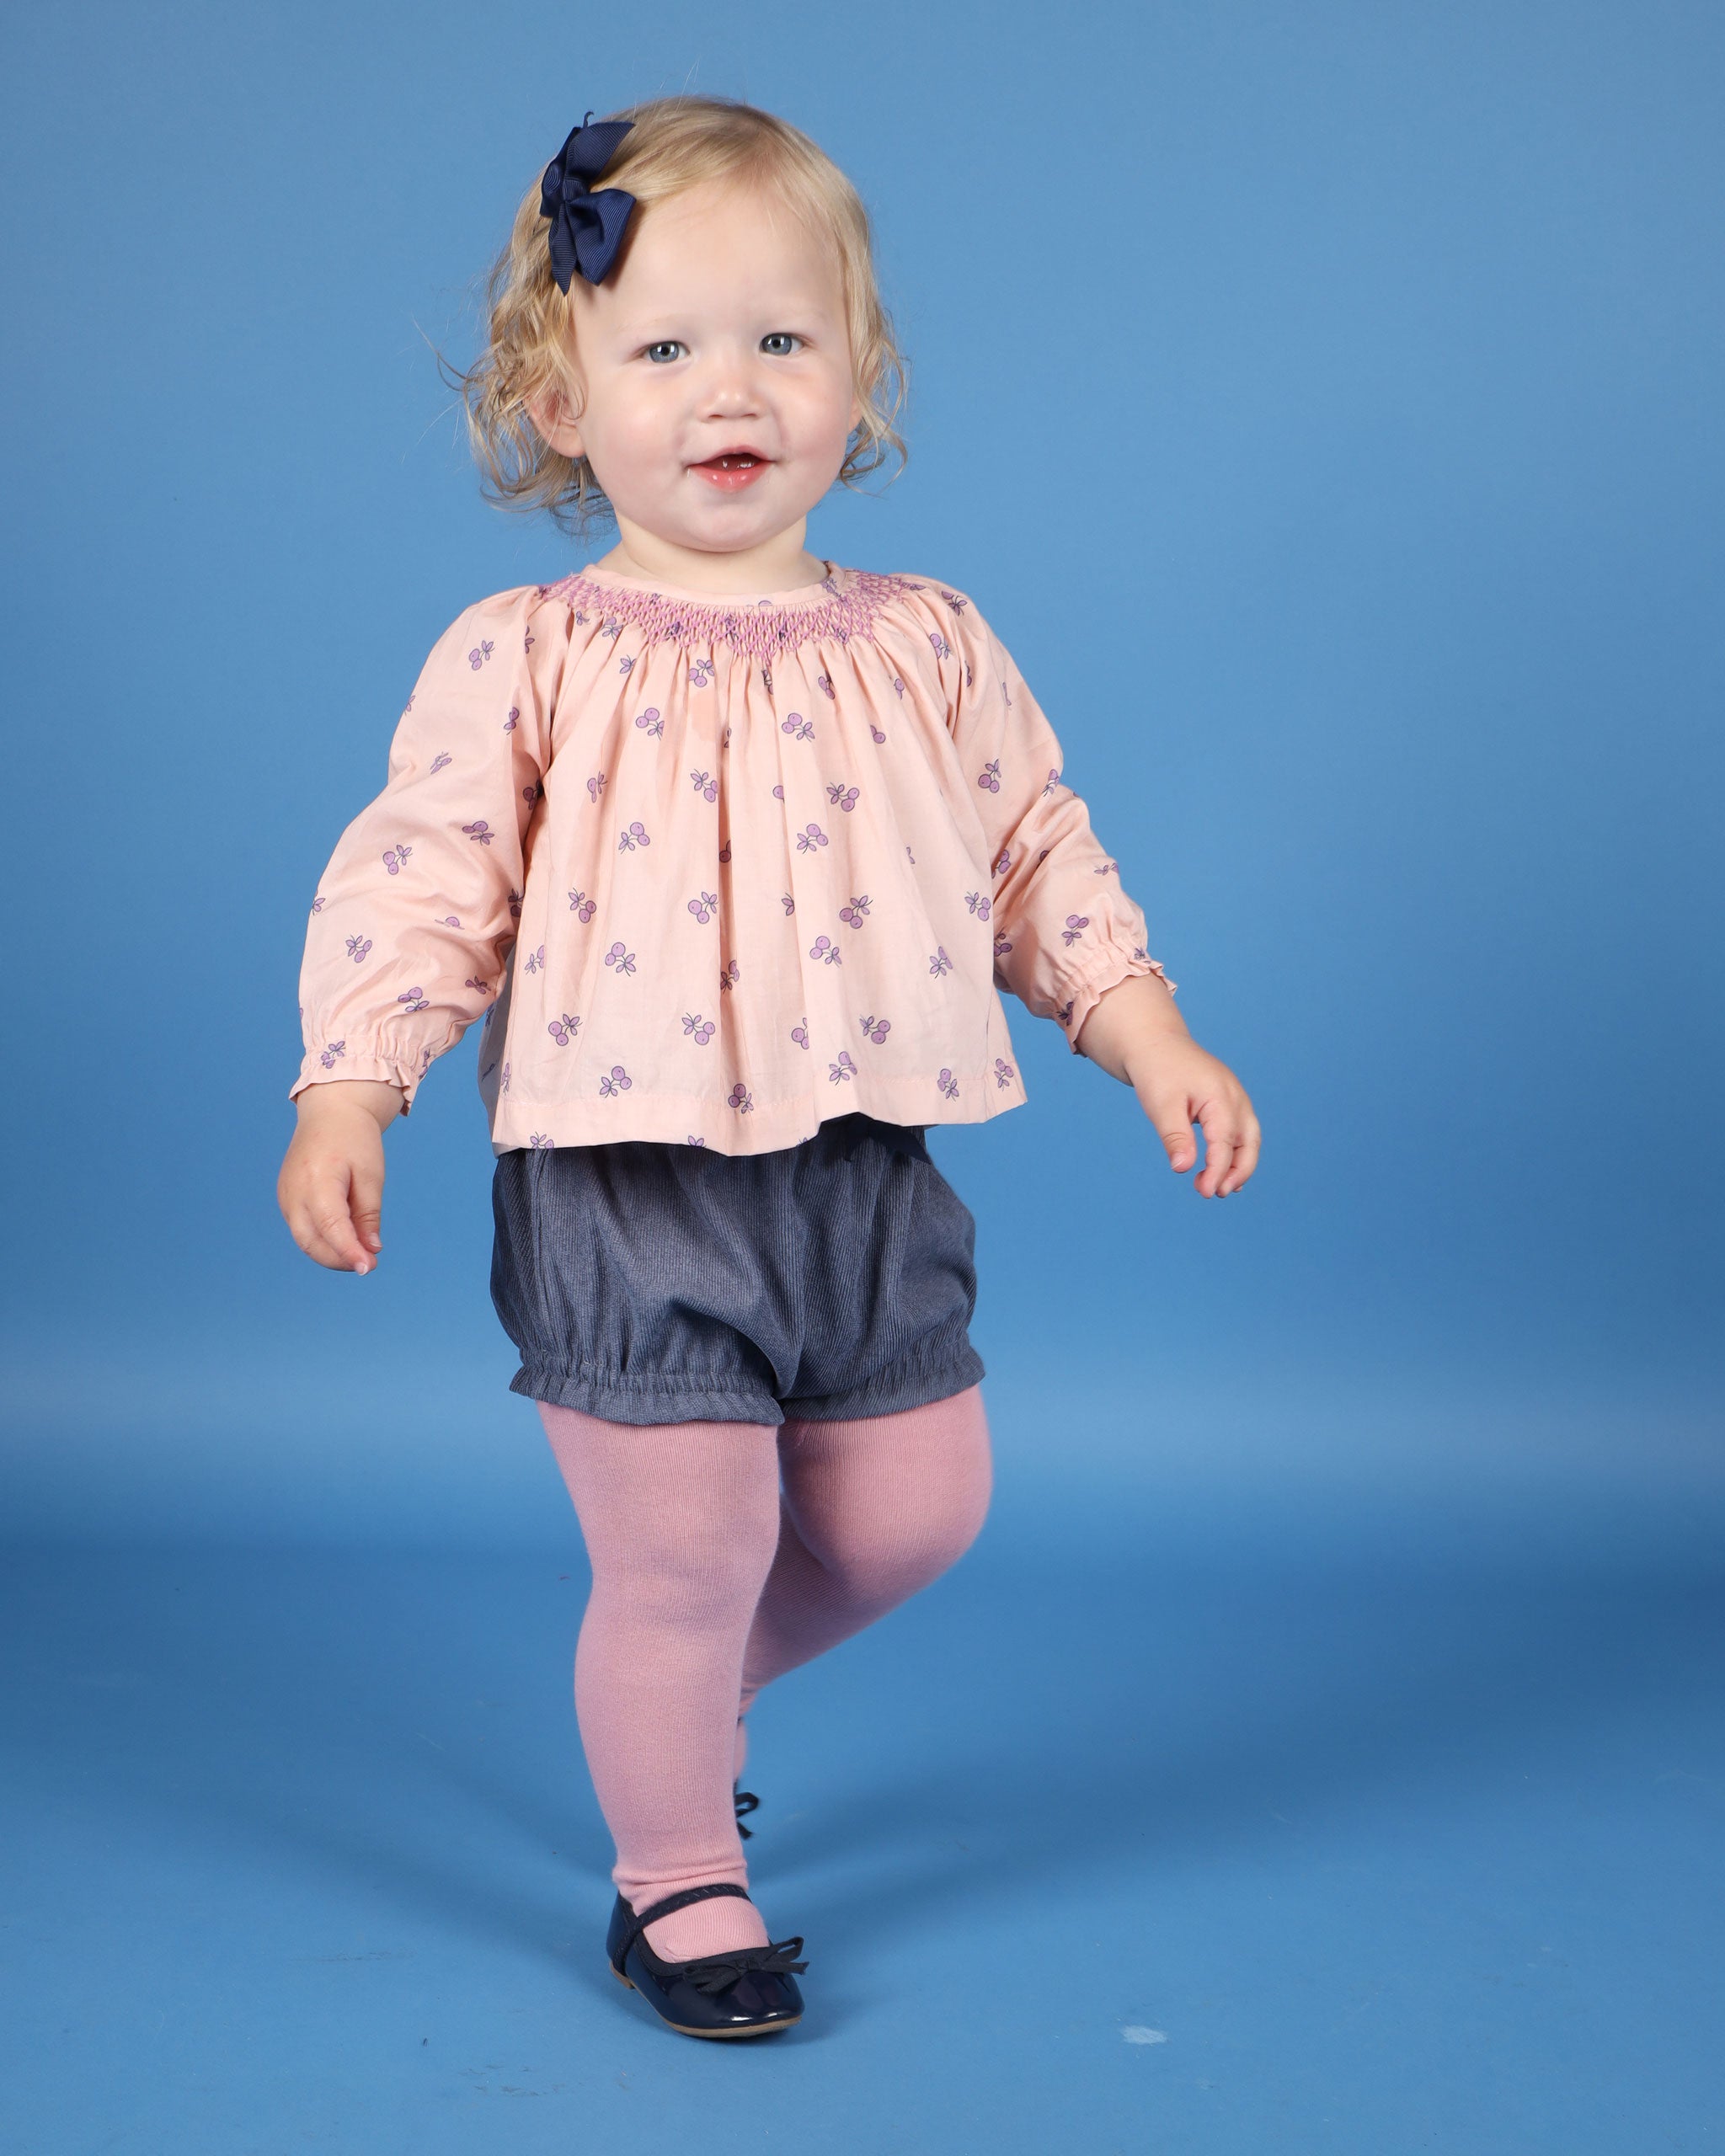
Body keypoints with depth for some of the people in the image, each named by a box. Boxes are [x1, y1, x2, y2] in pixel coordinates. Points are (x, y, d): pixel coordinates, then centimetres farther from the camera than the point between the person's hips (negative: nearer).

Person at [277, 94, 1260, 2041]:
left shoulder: (929, 647, 4)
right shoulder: (523, 660, -6)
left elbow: (1036, 859, 10)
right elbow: (419, 878, -7)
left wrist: (1154, 1042, 4)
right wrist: (344, 1096, -16)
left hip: (868, 1175, 5)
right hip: (625, 1192, -4)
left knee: (914, 1516, 14)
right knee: (683, 1547, 2)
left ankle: (678, 1699, 42)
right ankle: (674, 1874, 28)